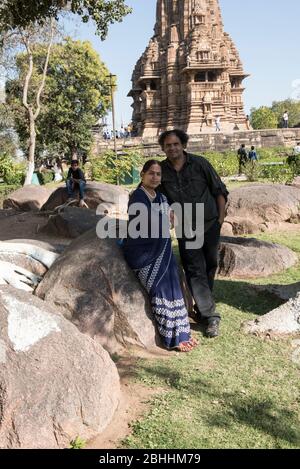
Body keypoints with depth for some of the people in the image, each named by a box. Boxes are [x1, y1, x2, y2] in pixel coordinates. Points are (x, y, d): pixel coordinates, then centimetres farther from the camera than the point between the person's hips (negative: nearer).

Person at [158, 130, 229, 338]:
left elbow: (220, 190, 0)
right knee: (195, 270, -6)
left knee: (210, 267, 10)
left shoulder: (200, 163, -6)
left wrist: (221, 217, -4)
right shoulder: (162, 171, -1)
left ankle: (202, 309, 28)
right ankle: (211, 316, -3)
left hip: (210, 225, 0)